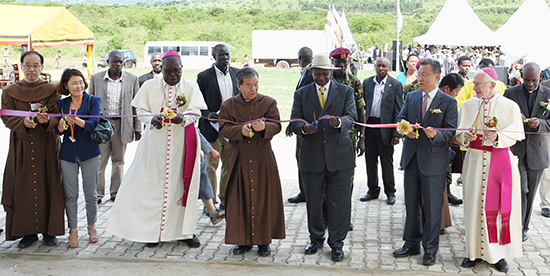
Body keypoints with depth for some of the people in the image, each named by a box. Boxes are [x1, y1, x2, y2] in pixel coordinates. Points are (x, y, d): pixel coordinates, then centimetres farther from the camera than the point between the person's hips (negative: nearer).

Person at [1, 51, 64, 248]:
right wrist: (24, 122, -22)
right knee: (23, 189, 2)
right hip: (21, 147, 1)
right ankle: (28, 231, 14)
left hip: (47, 146, -1)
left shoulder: (51, 90, 3)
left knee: (48, 186, 2)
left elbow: (57, 117, -4)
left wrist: (47, 120, -27)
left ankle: (49, 231, 14)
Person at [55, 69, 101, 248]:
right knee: (70, 195, 2)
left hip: (89, 152, -2)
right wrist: (61, 125, -19)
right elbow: (58, 130, 5)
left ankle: (91, 227, 23)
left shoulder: (93, 101, -1)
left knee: (91, 193, 6)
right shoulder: (61, 104, 8)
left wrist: (78, 121, -36)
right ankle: (73, 230, 13)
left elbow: (94, 123, -16)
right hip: (68, 153, 2)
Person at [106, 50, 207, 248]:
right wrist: (152, 119, -19)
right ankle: (154, 230, 9)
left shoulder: (191, 87, 4)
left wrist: (182, 118, -28)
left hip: (182, 142, 0)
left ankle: (185, 230, 13)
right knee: (154, 184, 0)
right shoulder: (149, 86, 6)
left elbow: (195, 111, -6)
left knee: (182, 184, 2)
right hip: (156, 142, 0)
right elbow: (141, 111, 4)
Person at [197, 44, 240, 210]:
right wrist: (207, 114, -17)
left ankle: (225, 199, 24)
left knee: (230, 166, 10)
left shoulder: (237, 74, 8)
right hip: (213, 129, -3)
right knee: (211, 166, 3)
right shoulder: (204, 76, -3)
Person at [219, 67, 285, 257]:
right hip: (239, 158, 1)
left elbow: (277, 126, -3)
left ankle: (263, 241, 14)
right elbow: (223, 128, -3)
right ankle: (243, 240, 15)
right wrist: (241, 130, -22)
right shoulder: (228, 105, 4)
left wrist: (265, 127, -26)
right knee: (240, 199, 3)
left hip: (263, 158, 0)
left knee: (263, 198, 3)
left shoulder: (269, 102, 2)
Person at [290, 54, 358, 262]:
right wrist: (304, 127, -22)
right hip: (311, 156, 1)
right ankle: (316, 239, 28)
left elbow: (352, 117, -6)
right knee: (313, 201, 10)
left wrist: (339, 122, -29)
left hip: (339, 155, -1)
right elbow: (294, 122, 1)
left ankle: (336, 243, 15)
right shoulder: (301, 94, 8)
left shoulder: (345, 91, 6)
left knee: (339, 201, 1)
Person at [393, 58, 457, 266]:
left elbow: (450, 131, -8)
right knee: (411, 204, 14)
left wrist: (436, 134, -28)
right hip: (412, 157, 5)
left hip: (434, 160, -5)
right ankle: (411, 244, 28)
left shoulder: (448, 102, -4)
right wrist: (406, 130, -11)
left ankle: (430, 249, 17)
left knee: (433, 207, 3)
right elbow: (400, 119, 11)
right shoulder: (411, 97, 10)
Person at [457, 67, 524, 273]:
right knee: (474, 204, 3)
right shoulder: (468, 105, 6)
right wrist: (465, 136, -18)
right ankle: (475, 250, 15)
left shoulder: (510, 106, -2)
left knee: (499, 206, 1)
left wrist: (497, 137, -23)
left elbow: (515, 135, -5)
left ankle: (498, 253, 13)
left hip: (500, 162, -2)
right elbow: (460, 133, 5)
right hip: (475, 161, 2)